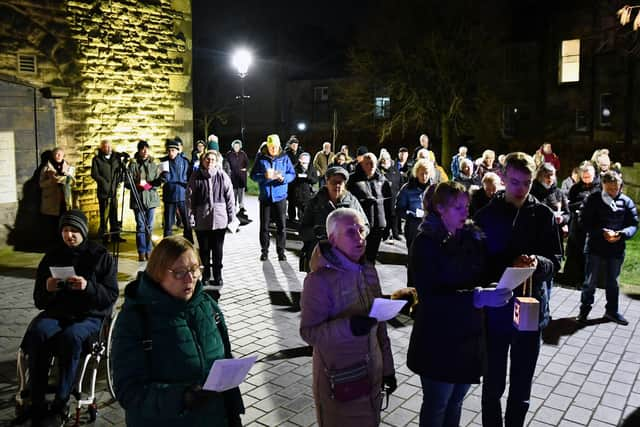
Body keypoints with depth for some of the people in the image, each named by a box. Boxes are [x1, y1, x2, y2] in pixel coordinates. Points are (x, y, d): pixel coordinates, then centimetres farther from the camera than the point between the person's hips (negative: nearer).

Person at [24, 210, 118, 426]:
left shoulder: (101, 256, 0)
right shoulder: (52, 256, 10)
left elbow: (111, 296, -5)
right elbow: (39, 301, 13)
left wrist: (88, 287, -24)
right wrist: (47, 289, -11)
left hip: (90, 315, -3)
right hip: (57, 312, 3)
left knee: (70, 336, -36)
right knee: (36, 333, -30)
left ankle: (60, 406, -24)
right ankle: (37, 405, -22)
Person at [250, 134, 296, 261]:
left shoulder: (284, 157, 1)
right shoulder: (260, 158, 0)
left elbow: (292, 174, 1)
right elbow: (253, 175, -3)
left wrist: (283, 178, -19)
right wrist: (264, 176, -22)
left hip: (280, 197, 0)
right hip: (265, 197, 0)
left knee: (281, 225, 4)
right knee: (264, 226, 6)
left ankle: (281, 251, 16)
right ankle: (264, 251, 19)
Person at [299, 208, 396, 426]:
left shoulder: (369, 271, 4)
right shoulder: (320, 279, -18)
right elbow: (309, 332, -18)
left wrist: (388, 368, 15)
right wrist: (349, 327, -32)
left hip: (372, 374, 6)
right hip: (340, 380, -6)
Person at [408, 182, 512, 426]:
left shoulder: (474, 237, 3)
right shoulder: (425, 243, -14)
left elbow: (484, 277, 9)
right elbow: (429, 296, -22)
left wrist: (497, 288, -12)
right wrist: (477, 298, -31)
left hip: (469, 336, 5)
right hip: (438, 339, -5)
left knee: (456, 400, 19)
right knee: (436, 405, 11)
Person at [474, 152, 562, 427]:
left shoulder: (543, 215, 0)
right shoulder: (486, 215, -4)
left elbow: (555, 262, 0)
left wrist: (538, 263, -21)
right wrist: (507, 270, -18)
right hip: (495, 311, -1)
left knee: (521, 388, 15)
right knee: (493, 385, 11)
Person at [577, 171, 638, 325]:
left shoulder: (626, 202, -1)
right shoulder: (593, 200, -7)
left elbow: (633, 224, 1)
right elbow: (585, 222, -10)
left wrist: (621, 234, -19)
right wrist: (602, 232, -23)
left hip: (616, 249, 2)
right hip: (595, 248, -2)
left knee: (612, 282, 16)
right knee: (590, 281, 7)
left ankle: (611, 311, 30)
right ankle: (585, 308, 23)